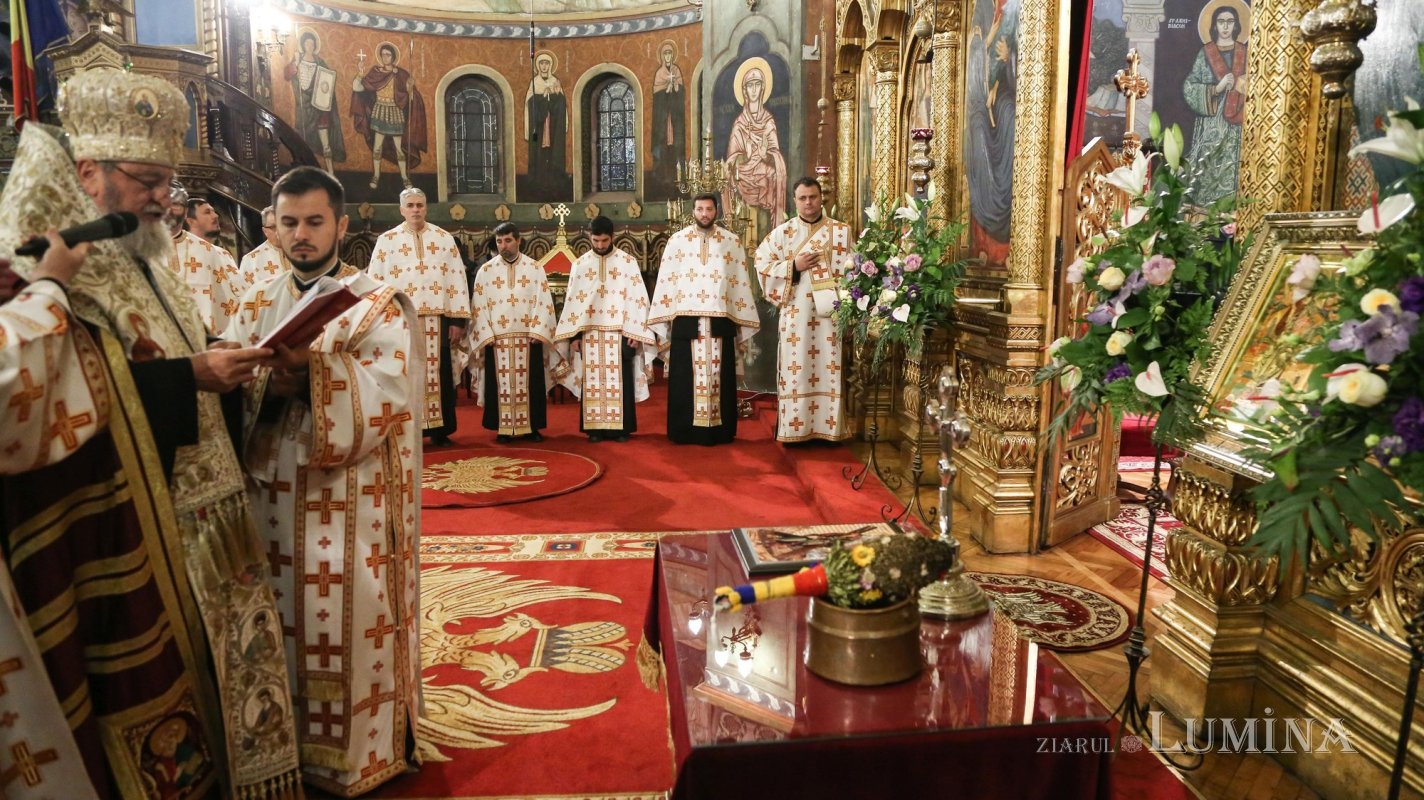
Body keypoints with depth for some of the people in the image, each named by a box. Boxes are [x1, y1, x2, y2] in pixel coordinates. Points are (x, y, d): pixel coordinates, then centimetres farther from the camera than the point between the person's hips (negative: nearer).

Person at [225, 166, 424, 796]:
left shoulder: (377, 303, -2)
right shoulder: (257, 304, 12)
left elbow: (390, 388, -16)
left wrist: (313, 374, -30)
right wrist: (269, 384, -18)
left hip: (352, 497, -4)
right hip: (274, 489, 5)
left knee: (351, 623, 1)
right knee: (284, 620, 12)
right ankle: (289, 744, 29)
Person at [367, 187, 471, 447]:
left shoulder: (445, 239, 8)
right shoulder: (386, 241, 6)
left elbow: (457, 279, 4)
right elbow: (375, 282, 3)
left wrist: (457, 319, -2)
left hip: (436, 319, 1)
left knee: (438, 372, 4)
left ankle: (438, 429, 11)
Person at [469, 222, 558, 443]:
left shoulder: (534, 268, 5)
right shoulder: (486, 270, 6)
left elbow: (544, 303, 0)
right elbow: (479, 305, 2)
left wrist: (537, 332, -10)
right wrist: (487, 335, -8)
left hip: (528, 338, 0)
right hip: (497, 339, 0)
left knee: (529, 383, 2)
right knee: (501, 384, 2)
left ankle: (530, 427, 11)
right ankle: (504, 429, 8)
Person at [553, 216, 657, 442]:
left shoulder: (628, 262, 2)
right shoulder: (580, 264, 7)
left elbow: (638, 298, -1)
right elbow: (572, 301, 7)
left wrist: (636, 333, -8)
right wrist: (574, 334, 0)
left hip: (619, 333, -2)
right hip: (589, 334, 2)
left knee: (619, 380, 0)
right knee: (593, 381, 2)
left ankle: (621, 428, 6)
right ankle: (595, 428, 8)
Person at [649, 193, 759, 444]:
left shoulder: (732, 242, 8)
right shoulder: (676, 240, 7)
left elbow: (741, 282, 8)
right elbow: (665, 281, 5)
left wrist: (742, 323, 4)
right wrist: (663, 322, 0)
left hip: (719, 321, 1)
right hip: (686, 321, 0)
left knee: (719, 377, 3)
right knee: (686, 378, 1)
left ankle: (719, 430, 9)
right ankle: (685, 430, 8)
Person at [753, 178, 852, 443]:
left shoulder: (841, 231, 8)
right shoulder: (781, 233, 7)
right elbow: (762, 265, 3)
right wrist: (794, 266, -9)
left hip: (829, 313, 0)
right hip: (795, 314, 0)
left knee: (829, 368, 1)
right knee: (796, 369, 0)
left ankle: (828, 427, 8)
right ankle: (795, 428, 6)